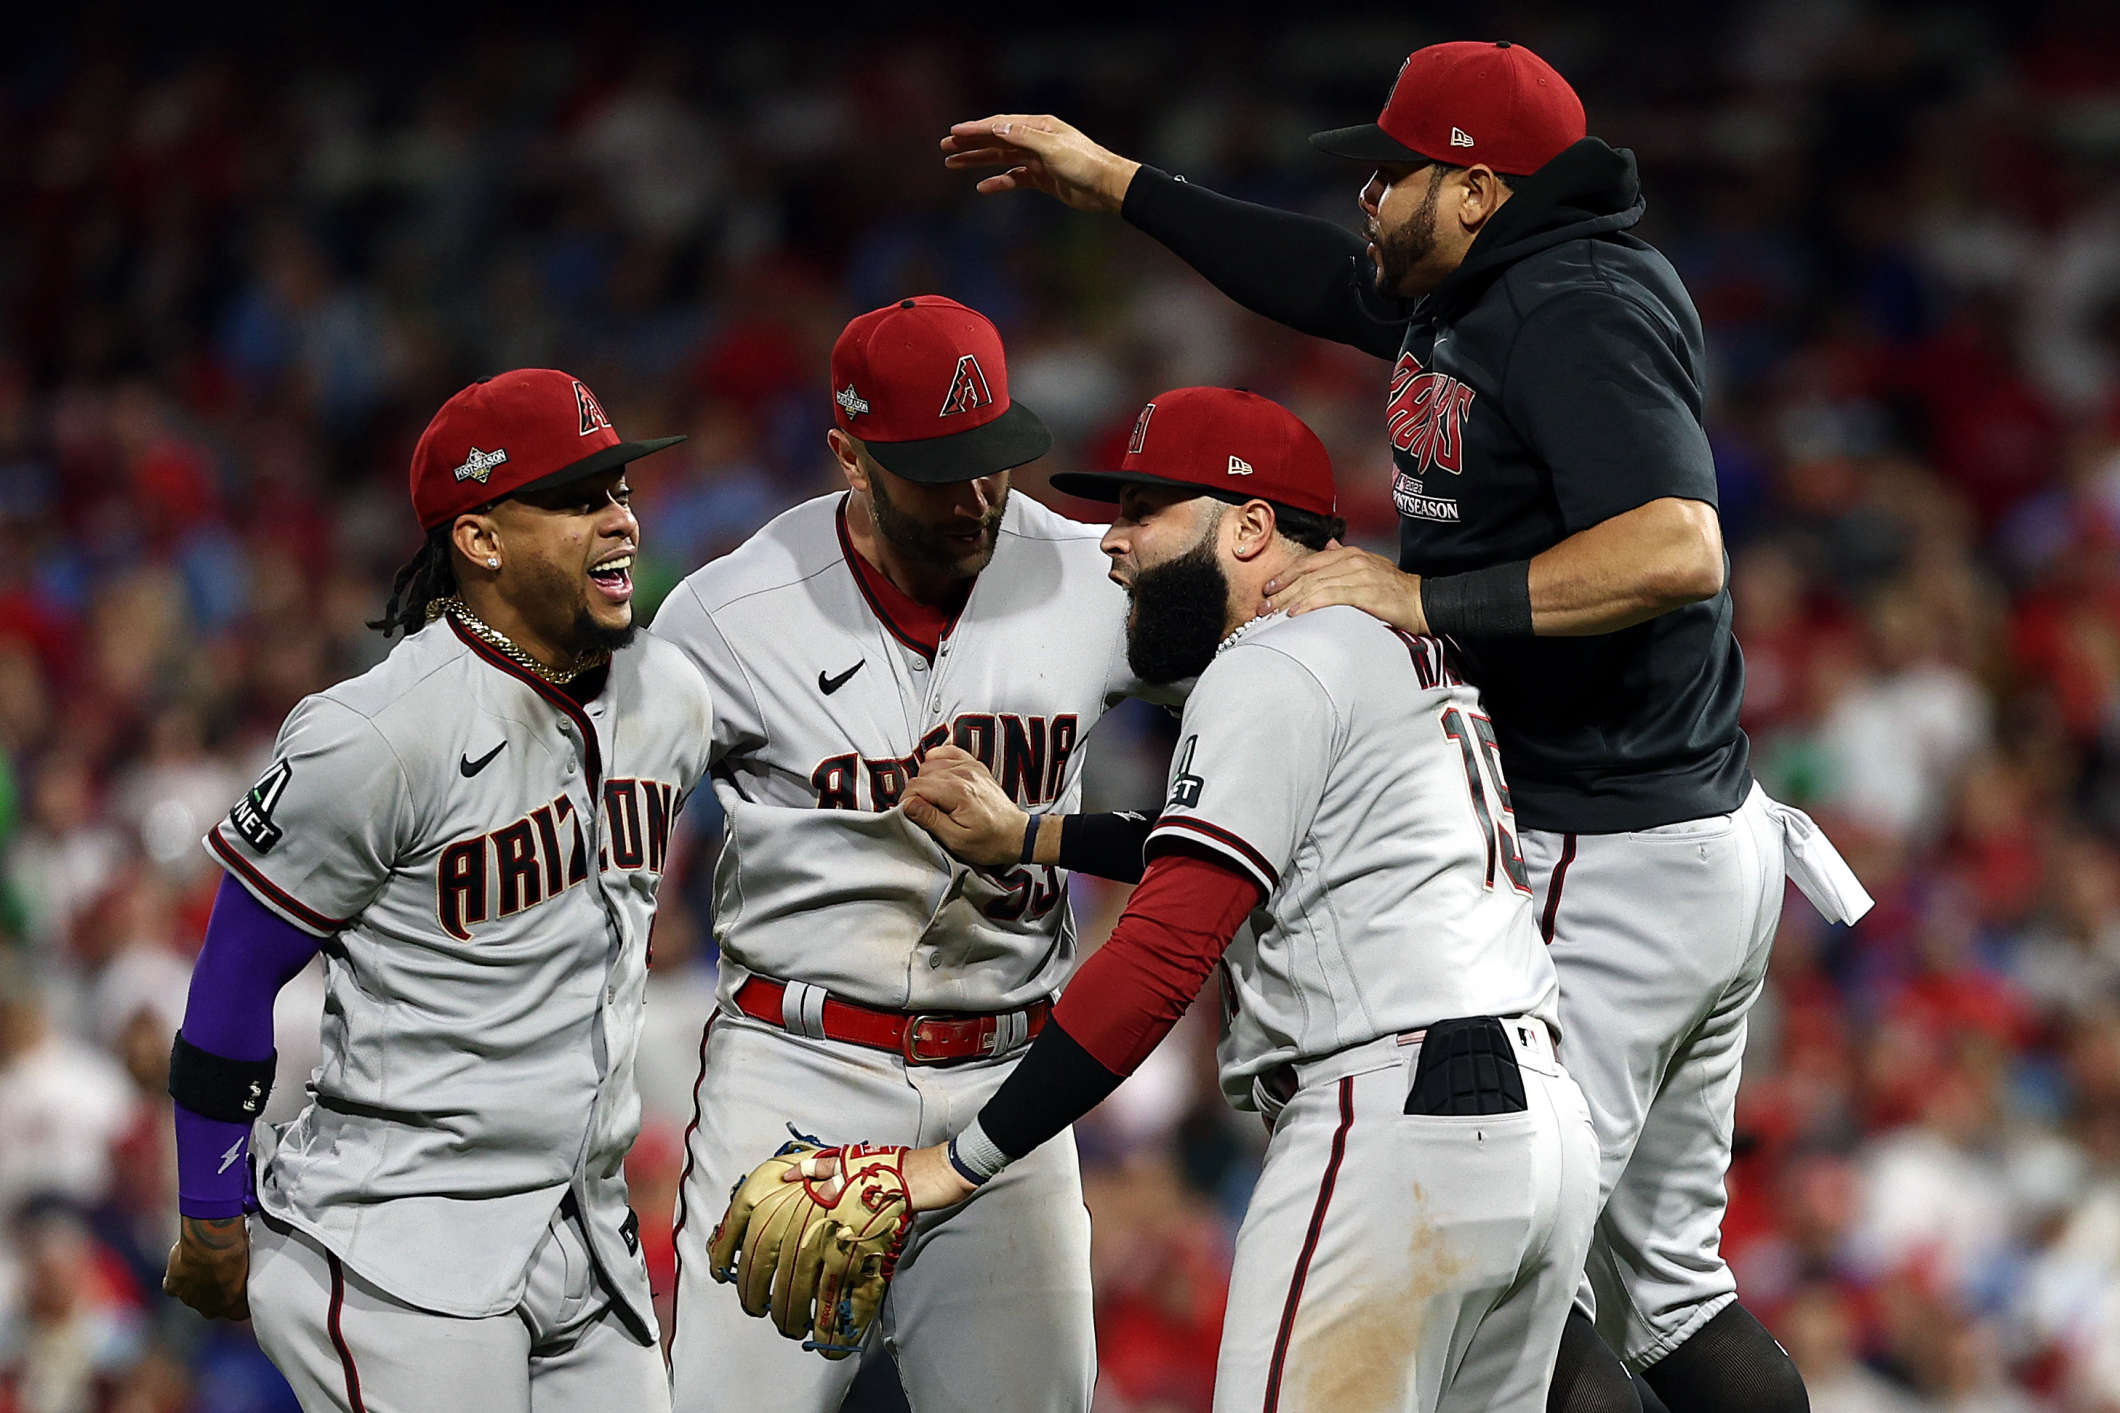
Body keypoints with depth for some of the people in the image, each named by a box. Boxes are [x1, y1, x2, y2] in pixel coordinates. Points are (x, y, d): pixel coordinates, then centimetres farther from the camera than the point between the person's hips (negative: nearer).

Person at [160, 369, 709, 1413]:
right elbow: (236, 977, -9)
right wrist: (214, 1223, -4)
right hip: (400, 1264, -7)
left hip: (588, 1240, 7)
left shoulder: (672, 701, 7)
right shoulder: (378, 737, -16)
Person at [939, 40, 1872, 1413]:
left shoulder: (1576, 314, -17)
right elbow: (1331, 278, 31)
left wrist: (1427, 600, -30)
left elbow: (1678, 553, -31)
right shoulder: (1481, 297, 12)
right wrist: (1113, 182, 34)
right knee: (1665, 1284, 14)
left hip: (1608, 873, -11)